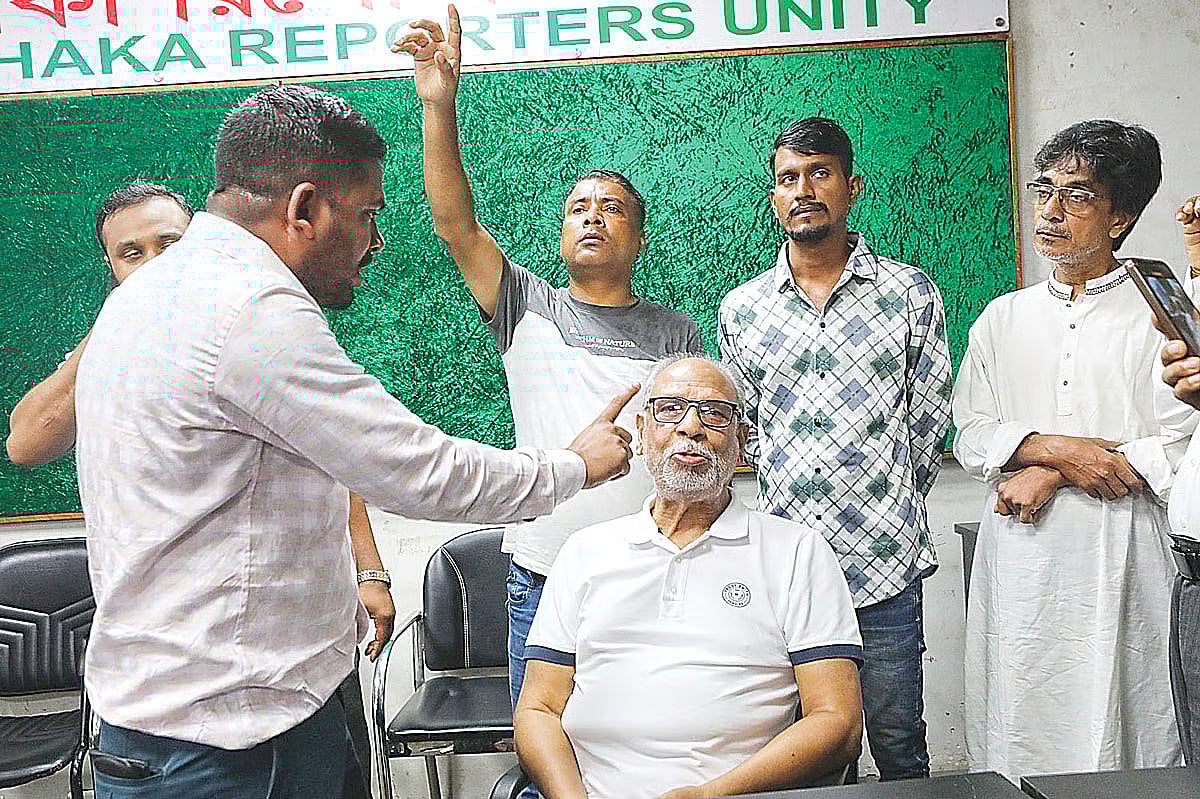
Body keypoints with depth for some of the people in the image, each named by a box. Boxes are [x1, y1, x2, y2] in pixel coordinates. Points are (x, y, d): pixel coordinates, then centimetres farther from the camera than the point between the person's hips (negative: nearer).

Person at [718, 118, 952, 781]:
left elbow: (927, 424, 5)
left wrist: (884, 505, 8)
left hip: (883, 569, -2)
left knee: (900, 751, 11)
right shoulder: (740, 309, 6)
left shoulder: (912, 294, 1)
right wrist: (794, 490, 7)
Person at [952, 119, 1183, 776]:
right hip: (1020, 567, 3)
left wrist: (1053, 476, -12)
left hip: (1122, 558, -2)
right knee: (1018, 741, 7)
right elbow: (970, 438, 6)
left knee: (1120, 736, 3)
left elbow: (1186, 445, -8)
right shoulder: (1003, 318, 12)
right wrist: (1060, 449, -13)